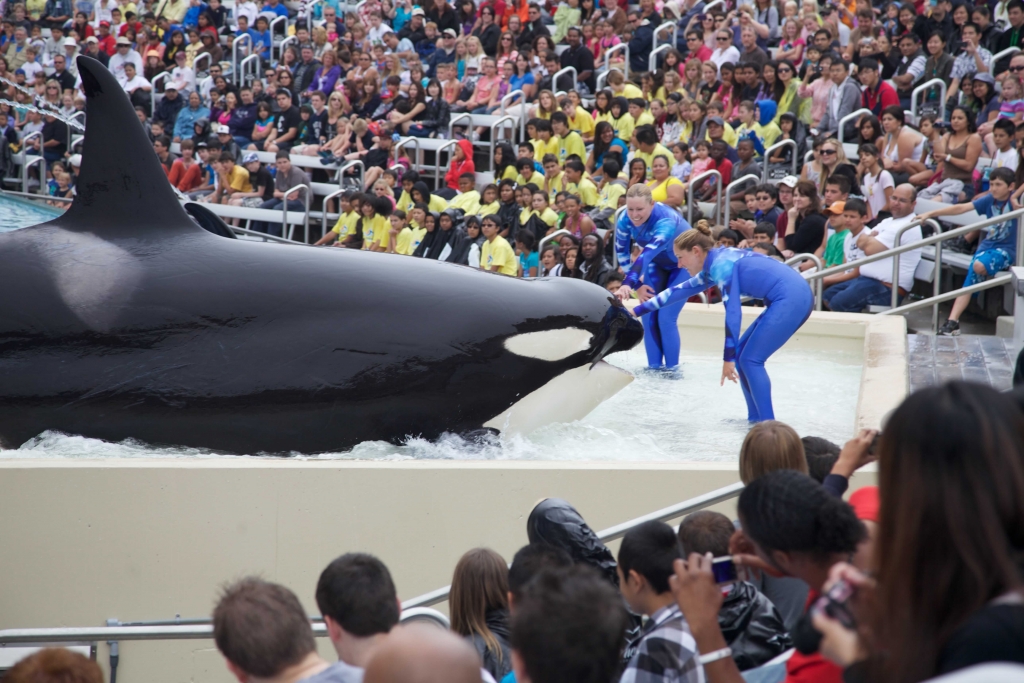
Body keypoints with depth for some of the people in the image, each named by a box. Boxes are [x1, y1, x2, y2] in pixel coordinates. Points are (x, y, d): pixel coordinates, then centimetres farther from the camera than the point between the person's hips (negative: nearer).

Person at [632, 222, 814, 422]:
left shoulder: (721, 264, -11)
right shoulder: (713, 266, 18)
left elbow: (733, 311, -16)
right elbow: (679, 291, 28)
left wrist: (728, 358, -14)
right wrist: (637, 311, 33)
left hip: (791, 299, -10)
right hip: (792, 299, 10)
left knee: (750, 359, -6)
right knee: (741, 354, 13)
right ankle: (756, 419, 16)